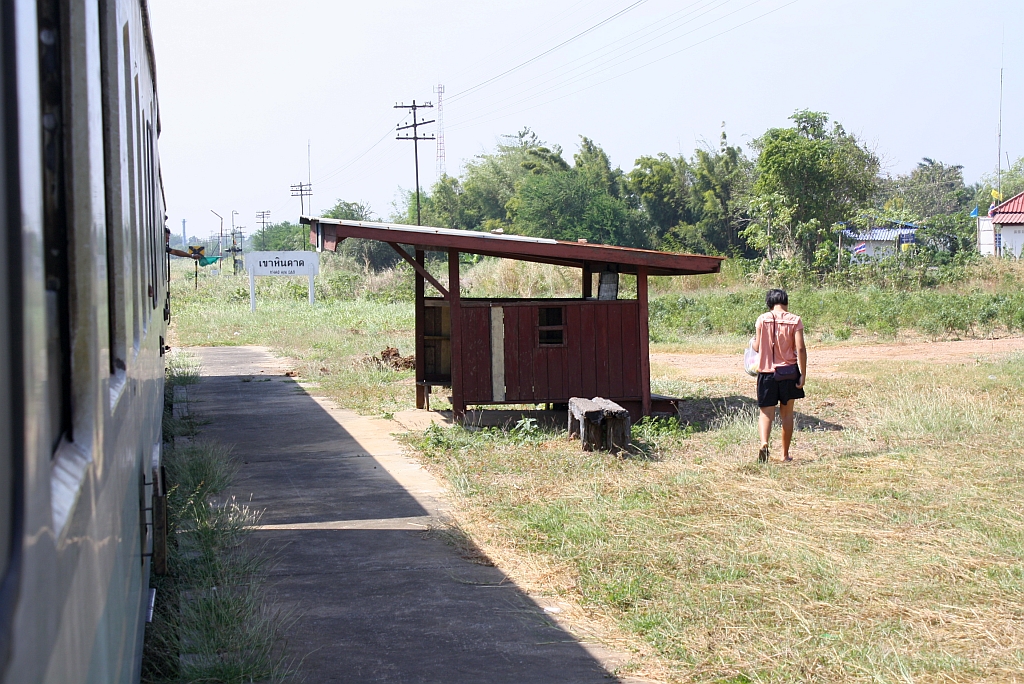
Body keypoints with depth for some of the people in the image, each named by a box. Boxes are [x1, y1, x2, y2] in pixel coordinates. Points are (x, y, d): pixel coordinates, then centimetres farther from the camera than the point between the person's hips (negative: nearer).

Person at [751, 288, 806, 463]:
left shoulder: (762, 319, -2)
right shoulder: (794, 320, -4)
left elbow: (757, 347, 0)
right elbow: (800, 348, -10)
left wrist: (754, 342, 23)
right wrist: (803, 373, -6)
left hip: (767, 372, 0)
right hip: (788, 372, 0)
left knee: (766, 413, 3)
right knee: (787, 414, 13)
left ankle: (764, 442, -25)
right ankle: (785, 454, 17)